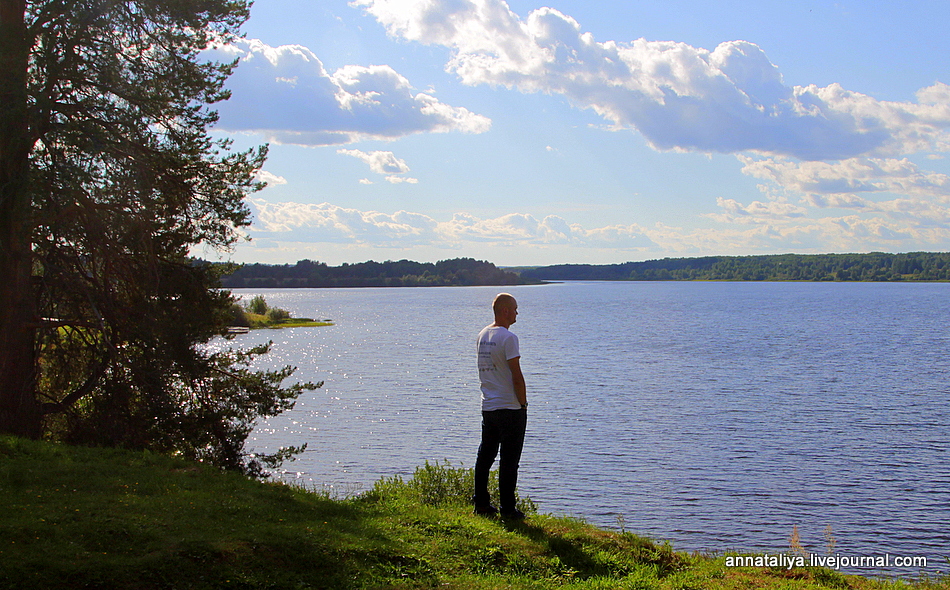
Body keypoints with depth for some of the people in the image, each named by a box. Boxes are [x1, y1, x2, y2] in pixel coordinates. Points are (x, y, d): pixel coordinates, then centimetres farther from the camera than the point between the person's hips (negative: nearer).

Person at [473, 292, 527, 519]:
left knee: (485, 457, 14)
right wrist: (523, 403, -6)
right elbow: (516, 375, -17)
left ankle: (481, 503, 19)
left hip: (487, 406, 8)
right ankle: (507, 508, 2)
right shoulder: (508, 337, -16)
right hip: (510, 407, -8)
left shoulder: (482, 335, 10)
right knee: (509, 460, -1)